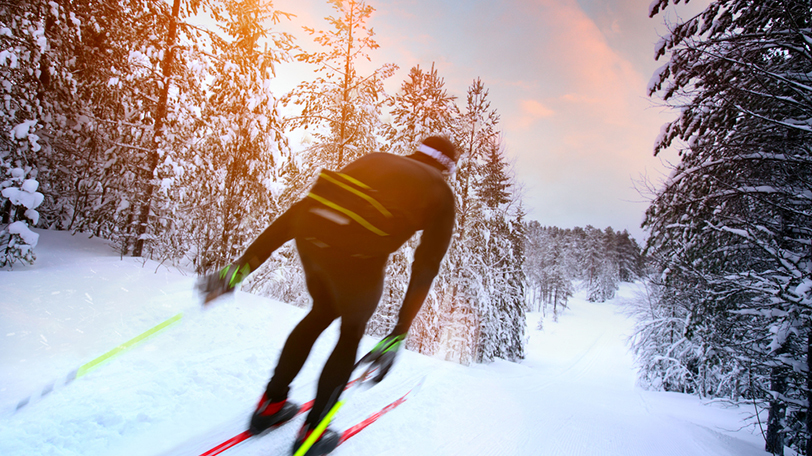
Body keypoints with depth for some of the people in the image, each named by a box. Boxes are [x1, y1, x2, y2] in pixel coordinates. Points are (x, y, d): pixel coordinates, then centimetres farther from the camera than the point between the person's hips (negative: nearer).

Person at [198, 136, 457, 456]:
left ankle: (270, 404, 44)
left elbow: (302, 208, 21)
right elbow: (426, 268, 7)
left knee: (323, 311, 33)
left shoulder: (374, 160, 29)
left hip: (310, 235, 5)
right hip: (358, 254, -4)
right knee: (352, 332, 24)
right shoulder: (441, 193, 19)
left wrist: (243, 265, 20)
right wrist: (398, 336, 9)